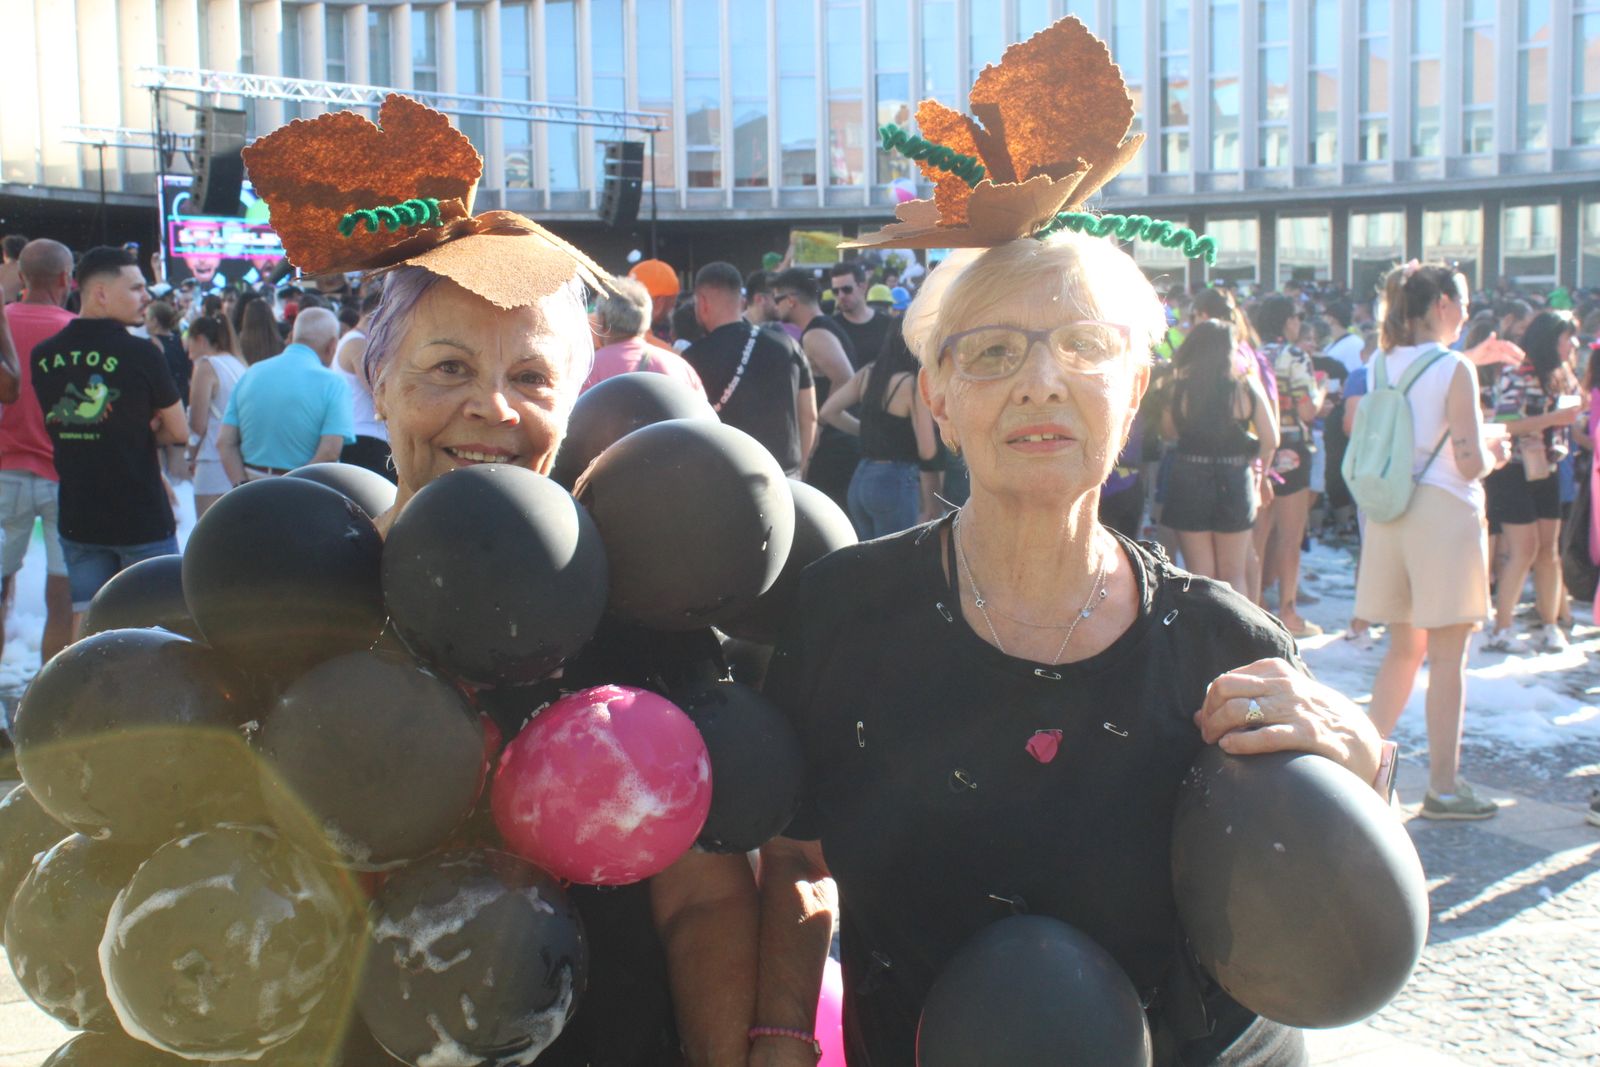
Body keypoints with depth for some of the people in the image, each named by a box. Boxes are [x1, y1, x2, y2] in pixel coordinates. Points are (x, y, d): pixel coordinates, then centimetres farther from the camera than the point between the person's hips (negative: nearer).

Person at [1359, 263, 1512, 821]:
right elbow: (1469, 463, -15)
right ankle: (1443, 786, 6)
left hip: (1387, 516, 6)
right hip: (1444, 510, -6)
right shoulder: (1455, 370, -11)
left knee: (1403, 649, 17)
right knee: (1448, 657, 1)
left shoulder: (1380, 367, 8)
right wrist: (1495, 452, 8)